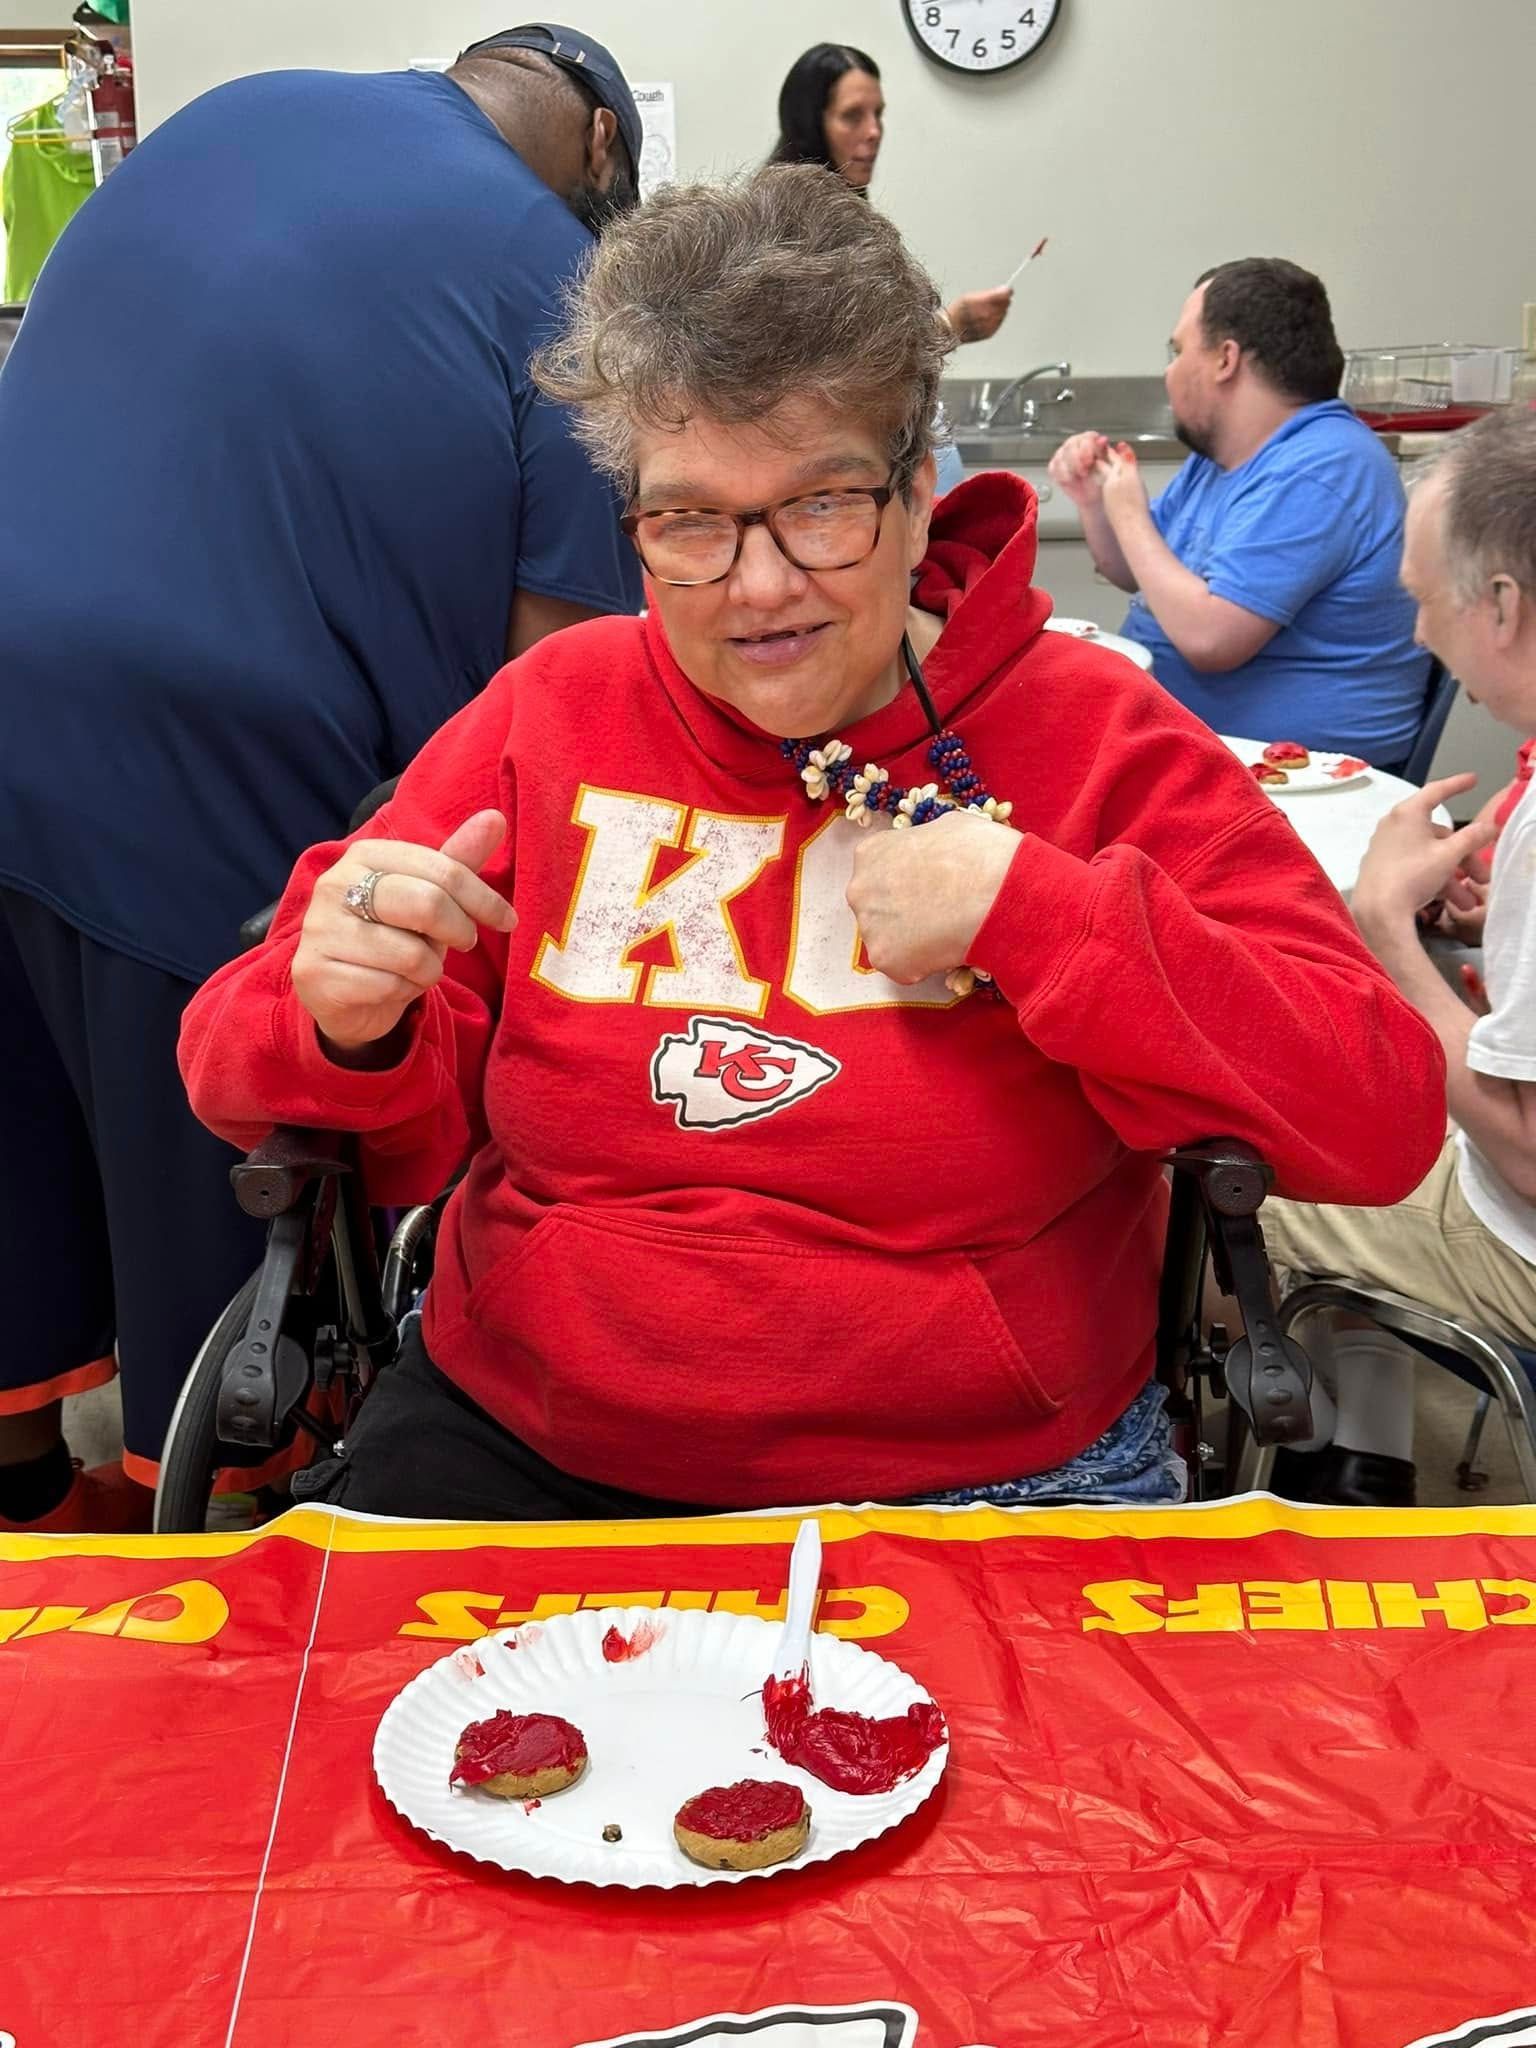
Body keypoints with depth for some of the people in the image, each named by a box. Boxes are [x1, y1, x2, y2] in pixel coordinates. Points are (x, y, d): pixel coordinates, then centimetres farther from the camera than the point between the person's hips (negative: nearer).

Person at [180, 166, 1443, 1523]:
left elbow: (1384, 1117, -9)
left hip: (991, 1492, 0)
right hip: (519, 1450, 1)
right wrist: (346, 1027, -20)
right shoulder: (549, 717, 5)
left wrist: (1029, 907, -17)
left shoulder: (1097, 738, -1)